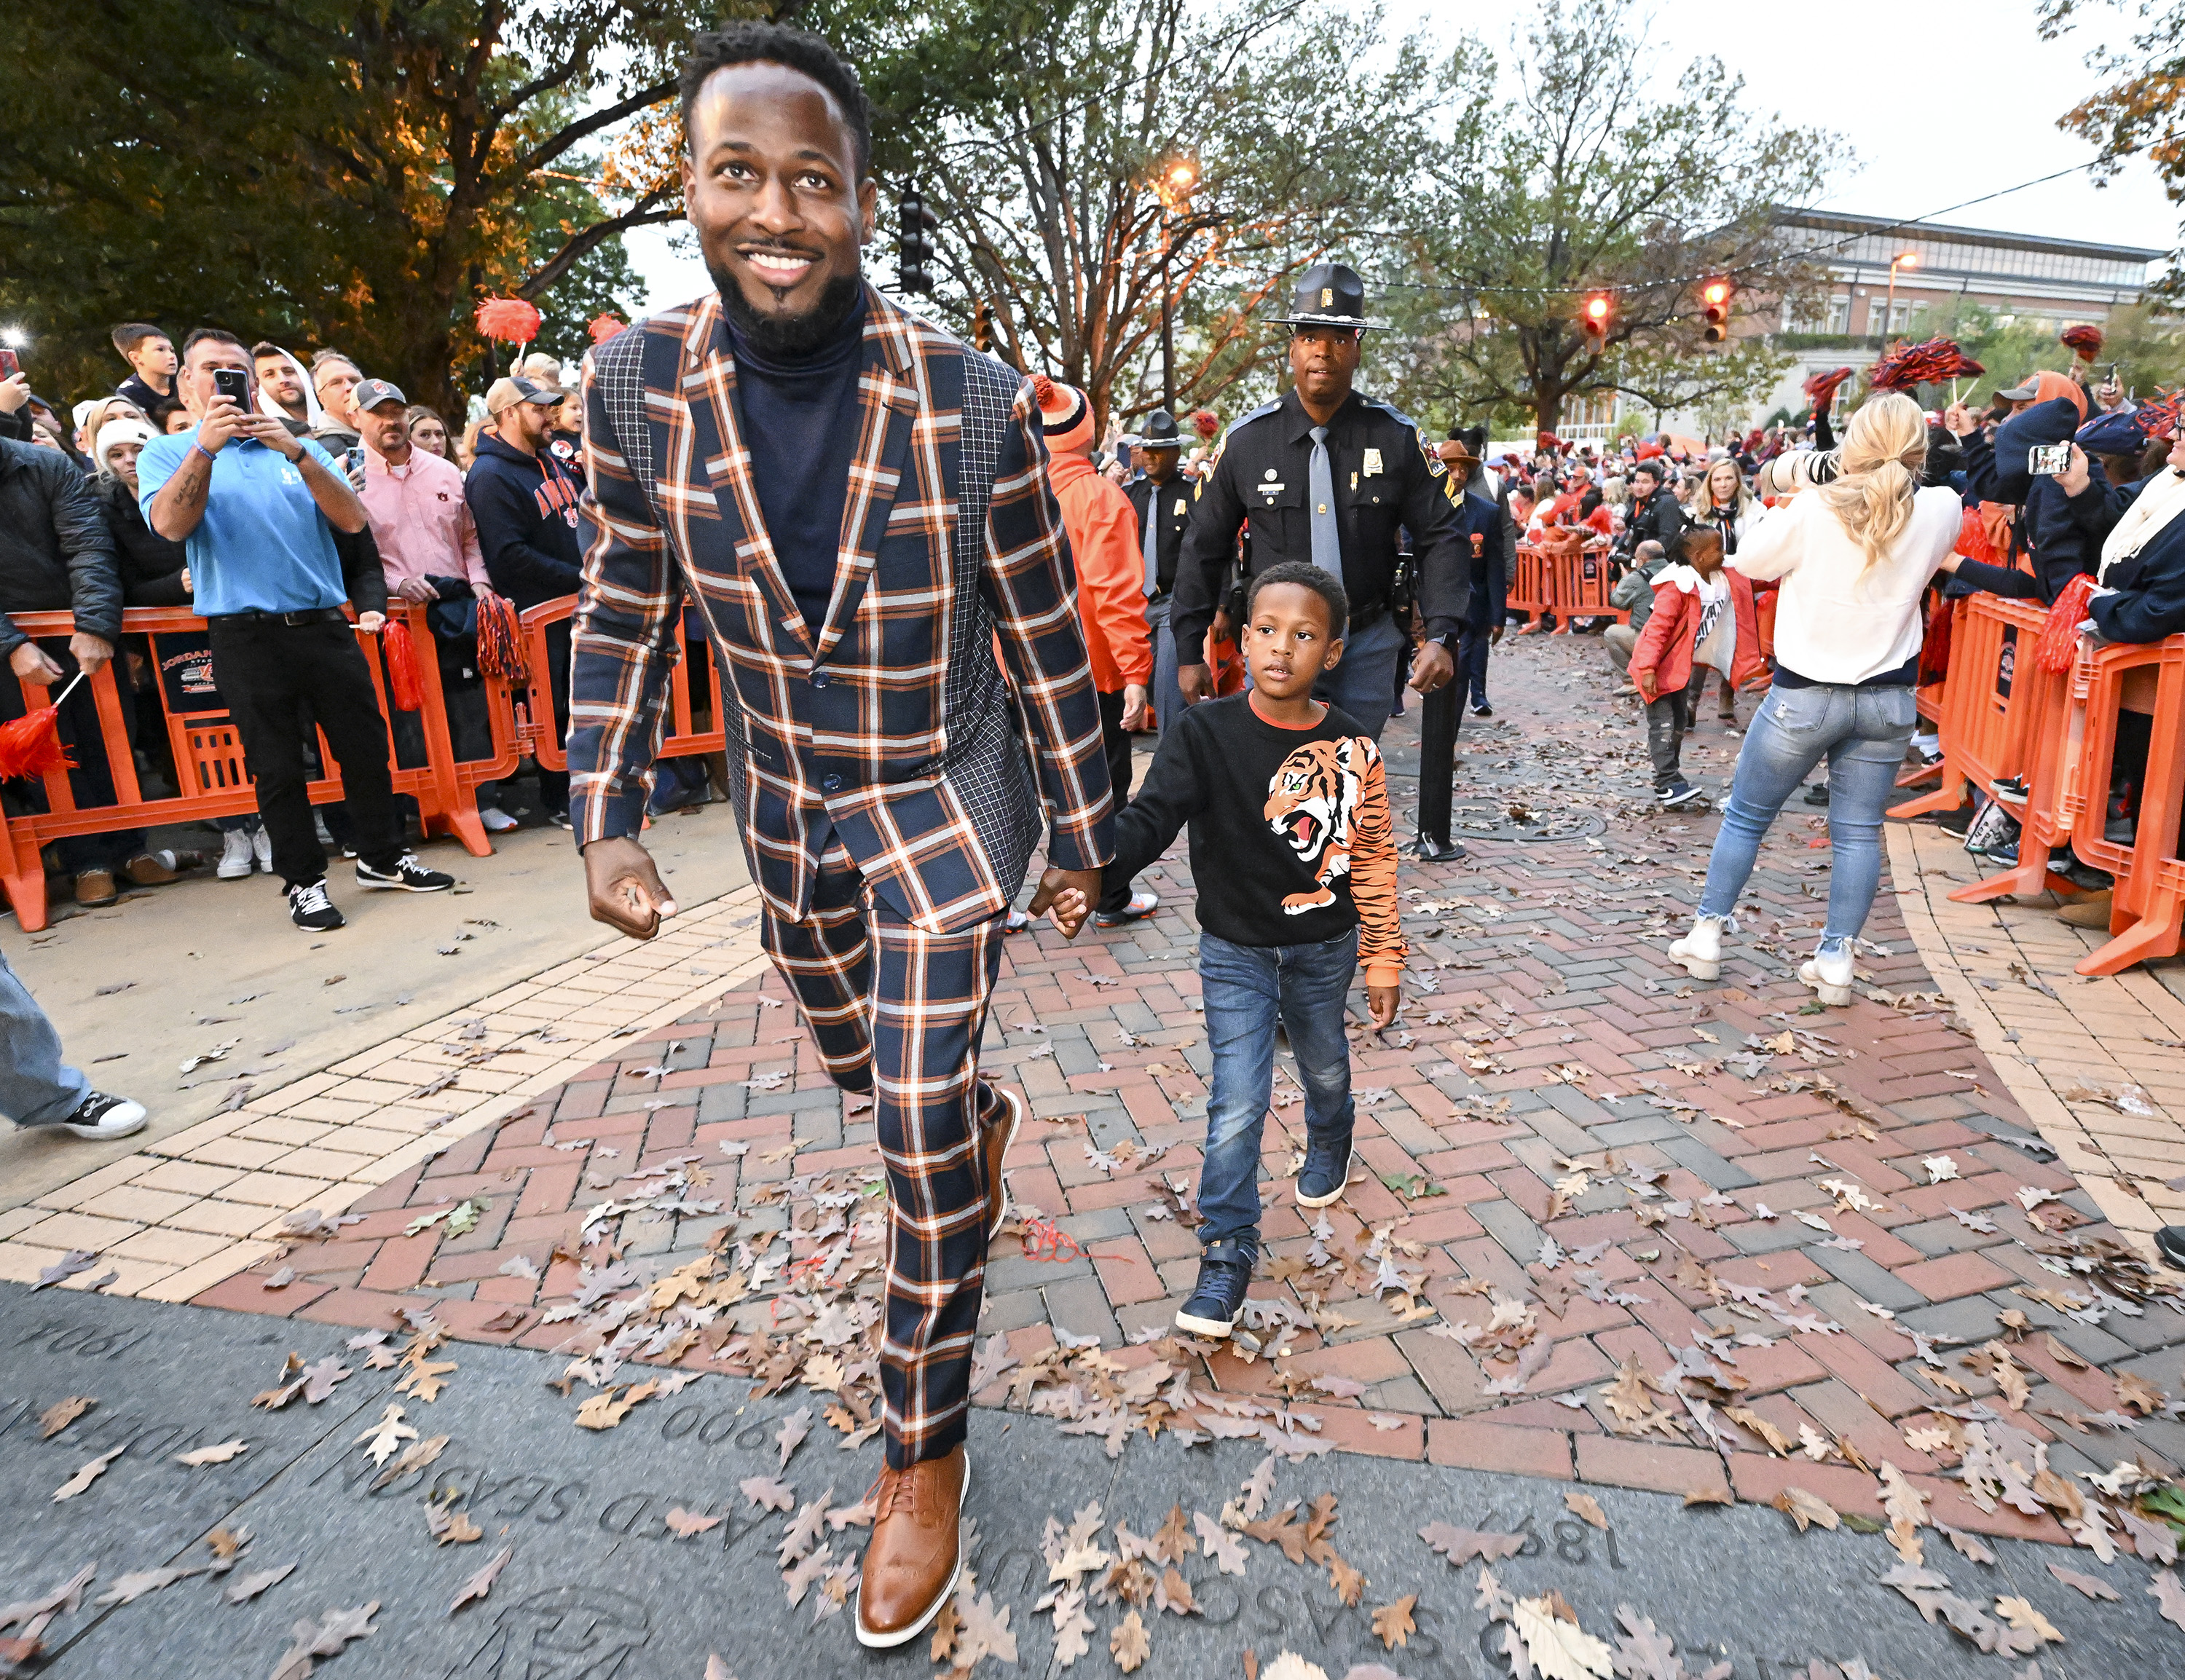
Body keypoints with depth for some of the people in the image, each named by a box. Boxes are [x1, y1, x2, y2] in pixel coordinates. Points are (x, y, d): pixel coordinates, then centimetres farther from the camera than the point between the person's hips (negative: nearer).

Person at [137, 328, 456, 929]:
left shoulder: (300, 449, 13)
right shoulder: (166, 454, 9)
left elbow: (353, 520, -2)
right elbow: (171, 525, -11)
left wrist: (294, 451, -12)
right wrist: (205, 445, -17)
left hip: (326, 626, 2)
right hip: (248, 637, -2)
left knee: (365, 747, 7)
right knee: (277, 766, 3)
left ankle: (382, 857, 22)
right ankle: (304, 881, 13)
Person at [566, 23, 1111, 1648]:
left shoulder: (974, 402, -18)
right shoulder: (639, 384, -11)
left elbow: (1046, 639, -9)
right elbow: (623, 618, 1)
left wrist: (1079, 835, -2)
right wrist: (608, 824, -3)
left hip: (943, 800, -4)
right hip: (785, 805, 4)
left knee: (920, 1136, -4)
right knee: (858, 1060, 24)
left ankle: (925, 1451, 20)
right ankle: (987, 1110, 61)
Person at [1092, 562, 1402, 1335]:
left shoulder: (1353, 748, -12)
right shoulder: (1205, 734, -17)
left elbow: (1373, 859, -4)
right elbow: (1152, 817, -25)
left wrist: (1383, 958, 0)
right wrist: (1097, 861, -46)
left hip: (1324, 948, 2)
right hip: (1235, 951, -2)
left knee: (1326, 1069, 25)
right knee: (1237, 1103, -5)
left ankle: (1328, 1147, 59)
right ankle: (1227, 1250, 14)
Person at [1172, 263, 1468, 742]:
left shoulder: (1397, 438, -3)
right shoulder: (1245, 440, -4)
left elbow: (1437, 539, -1)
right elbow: (1204, 549, 2)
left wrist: (1440, 636, -15)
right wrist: (1189, 653, 2)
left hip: (1369, 644, 1)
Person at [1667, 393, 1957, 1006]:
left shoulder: (1814, 510, -17)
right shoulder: (1938, 512, -5)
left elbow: (1749, 561, -2)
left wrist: (1789, 498, 8)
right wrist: (1901, 477, 17)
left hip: (1805, 694, -3)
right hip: (1888, 698, 3)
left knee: (1745, 816, 11)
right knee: (1858, 830, 10)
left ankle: (1706, 939, 17)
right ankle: (1836, 962, 12)